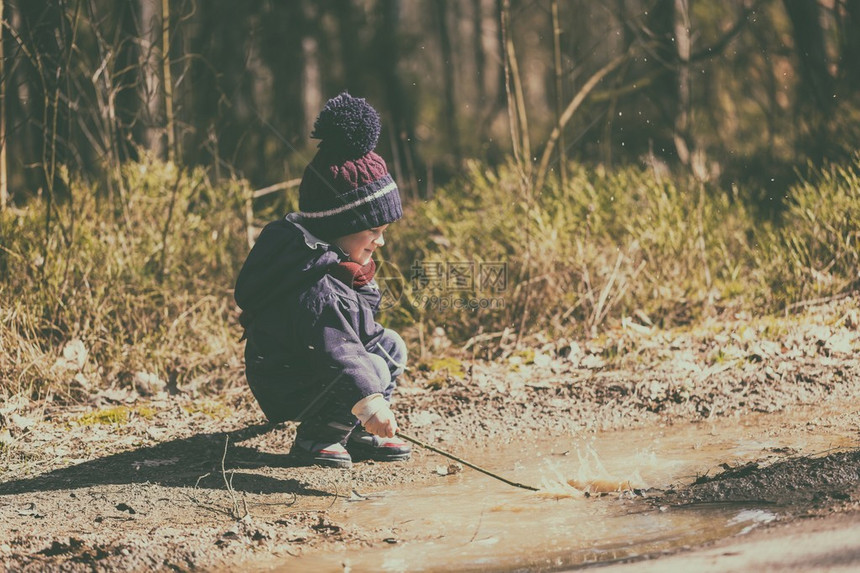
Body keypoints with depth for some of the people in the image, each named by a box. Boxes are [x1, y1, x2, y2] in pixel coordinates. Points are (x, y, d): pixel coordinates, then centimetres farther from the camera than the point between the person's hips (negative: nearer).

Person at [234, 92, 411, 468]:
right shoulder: (318, 290, -30)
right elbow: (336, 352, -42)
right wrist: (368, 400, -52)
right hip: (287, 391, -11)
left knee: (390, 345, 11)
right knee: (374, 368, -25)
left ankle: (358, 434, 11)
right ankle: (315, 437, -9)